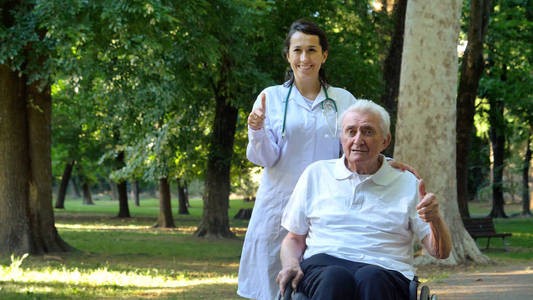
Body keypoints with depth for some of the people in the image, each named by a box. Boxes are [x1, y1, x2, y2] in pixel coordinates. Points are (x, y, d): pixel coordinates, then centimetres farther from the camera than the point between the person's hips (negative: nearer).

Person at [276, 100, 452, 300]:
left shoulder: (407, 184, 16)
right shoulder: (316, 174, 19)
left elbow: (441, 252, 11)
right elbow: (294, 238, 22)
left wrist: (434, 218, -11)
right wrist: (290, 264, -1)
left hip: (385, 270, 0)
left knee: (371, 279, -39)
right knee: (336, 279, -38)